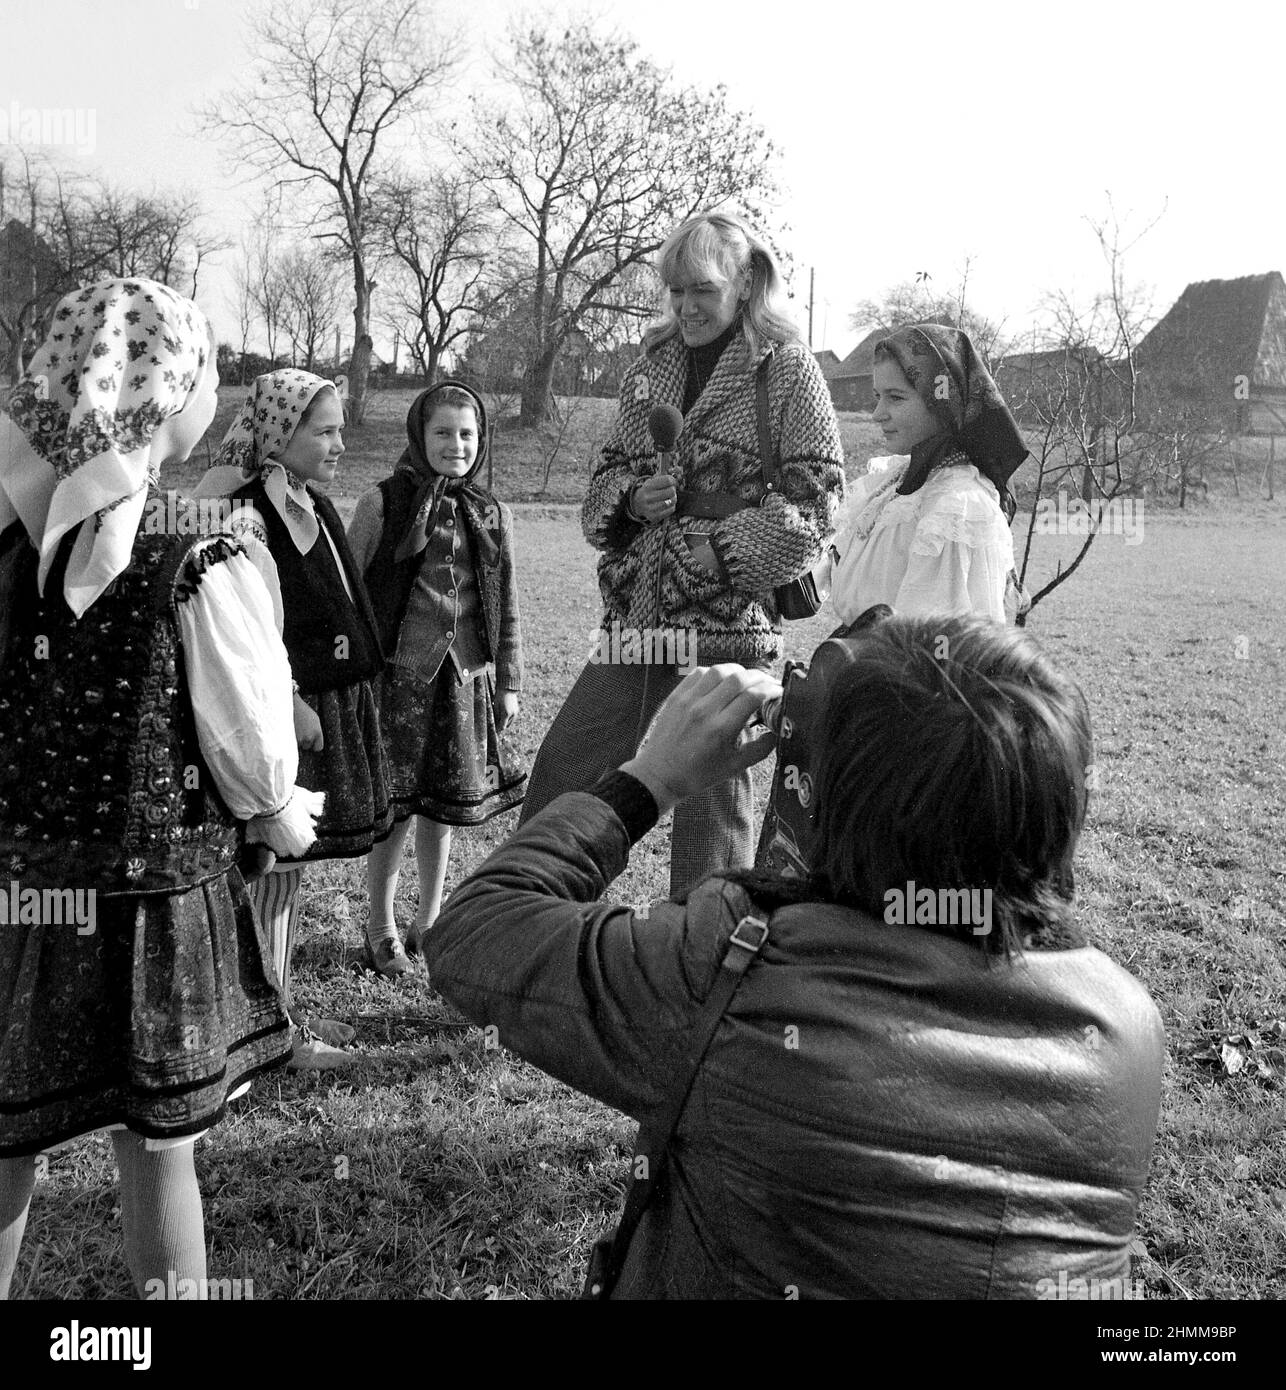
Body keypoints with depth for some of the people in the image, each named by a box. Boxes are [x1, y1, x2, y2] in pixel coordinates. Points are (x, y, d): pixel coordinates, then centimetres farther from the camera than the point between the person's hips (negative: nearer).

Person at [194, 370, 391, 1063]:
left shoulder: (315, 504, 13)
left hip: (331, 704, 9)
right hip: (285, 712, -9)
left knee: (290, 864, 17)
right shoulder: (244, 513, -16)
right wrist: (291, 704, -22)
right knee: (274, 865, 1)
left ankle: (280, 1006, 31)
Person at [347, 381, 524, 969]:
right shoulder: (382, 503, -4)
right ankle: (381, 926, 21)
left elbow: (506, 608, 12)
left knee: (444, 804, 12)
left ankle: (429, 919, 30)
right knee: (394, 805, 2)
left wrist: (509, 680, 11)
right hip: (399, 676, -3)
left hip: (467, 679, 4)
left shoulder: (493, 515, 8)